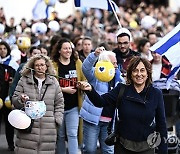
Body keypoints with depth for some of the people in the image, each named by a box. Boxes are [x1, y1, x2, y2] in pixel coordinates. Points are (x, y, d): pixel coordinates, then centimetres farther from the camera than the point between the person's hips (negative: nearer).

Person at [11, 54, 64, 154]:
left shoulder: (54, 82, 11)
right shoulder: (24, 80, 8)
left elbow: (59, 103, 15)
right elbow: (14, 100, 10)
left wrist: (57, 119, 5)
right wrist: (21, 100, -12)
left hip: (48, 128, 1)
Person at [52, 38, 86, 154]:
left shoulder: (77, 63, 4)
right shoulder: (53, 65, -5)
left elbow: (84, 80, 10)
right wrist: (64, 89, -16)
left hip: (73, 106, 1)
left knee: (72, 134, -5)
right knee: (60, 135, 12)